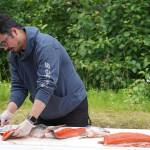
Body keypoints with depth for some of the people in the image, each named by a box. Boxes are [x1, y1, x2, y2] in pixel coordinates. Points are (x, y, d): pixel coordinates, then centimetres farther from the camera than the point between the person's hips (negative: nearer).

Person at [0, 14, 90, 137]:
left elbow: (46, 85, -35)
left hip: (73, 107, -6)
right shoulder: (13, 55, -4)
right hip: (43, 111, 6)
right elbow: (18, 87, -4)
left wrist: (30, 120, -41)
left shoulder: (45, 45, -27)